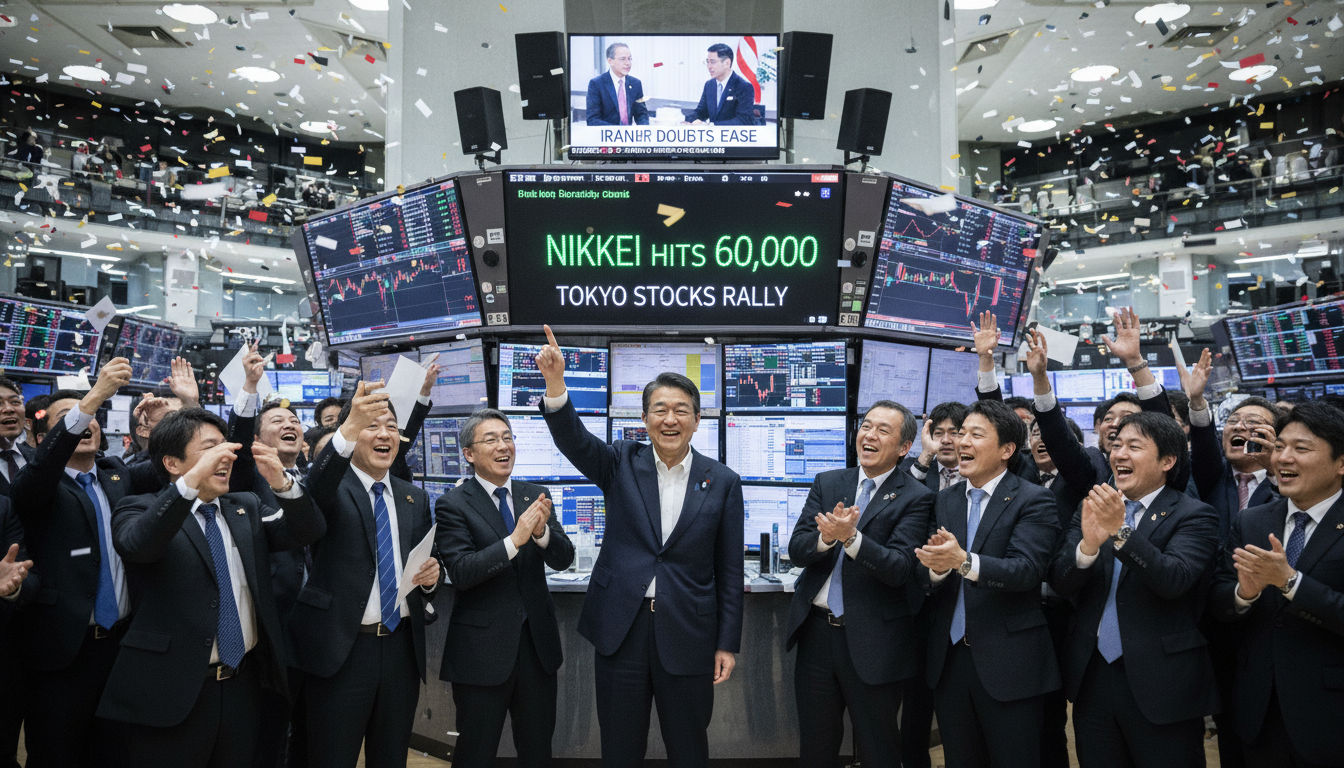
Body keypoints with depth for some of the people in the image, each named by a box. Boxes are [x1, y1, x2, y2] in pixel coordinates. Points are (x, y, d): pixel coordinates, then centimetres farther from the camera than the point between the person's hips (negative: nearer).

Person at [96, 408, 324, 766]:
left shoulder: (248, 508, 11)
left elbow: (307, 531, -2)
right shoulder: (140, 510, -2)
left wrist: (282, 482, -19)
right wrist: (192, 481, -36)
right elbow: (136, 545, -25)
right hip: (172, 693, -4)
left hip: (243, 686, 5)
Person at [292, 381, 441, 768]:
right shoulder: (329, 485, -4)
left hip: (402, 649, 5)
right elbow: (313, 491, -30)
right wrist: (348, 432, -47)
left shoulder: (415, 498, 11)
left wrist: (431, 576, -8)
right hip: (340, 649, -5)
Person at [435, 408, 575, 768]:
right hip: (482, 648, -4)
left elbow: (564, 559, -2)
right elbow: (460, 572, -18)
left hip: (537, 642, 4)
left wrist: (542, 531, -23)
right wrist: (514, 540, -29)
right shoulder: (453, 505, -8)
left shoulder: (536, 496, 4)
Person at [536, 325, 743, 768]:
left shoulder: (722, 482, -1)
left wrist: (728, 643, 0)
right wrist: (555, 384, -35)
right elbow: (573, 440, -18)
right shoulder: (622, 465, 1)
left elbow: (729, 570, 1)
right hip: (621, 631, 1)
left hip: (687, 635, 0)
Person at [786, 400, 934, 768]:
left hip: (872, 641, -4)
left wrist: (851, 537, -32)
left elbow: (899, 568, -17)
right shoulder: (827, 484, 6)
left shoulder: (915, 498, -7)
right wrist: (826, 536, -23)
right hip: (816, 631, 4)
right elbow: (796, 551, -1)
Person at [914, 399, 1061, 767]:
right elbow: (922, 575, 1)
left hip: (1008, 662, -5)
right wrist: (936, 567, -22)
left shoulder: (1033, 500, -7)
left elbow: (1027, 569, -21)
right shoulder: (945, 501, 9)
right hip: (948, 658, 5)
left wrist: (964, 561, -36)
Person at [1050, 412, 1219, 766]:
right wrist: (1089, 543, -23)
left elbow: (1173, 580, -21)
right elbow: (1060, 582, -4)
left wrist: (1120, 531, -33)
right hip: (1093, 678, 4)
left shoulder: (1194, 516, -5)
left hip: (1160, 684, -4)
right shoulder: (1092, 510, 6)